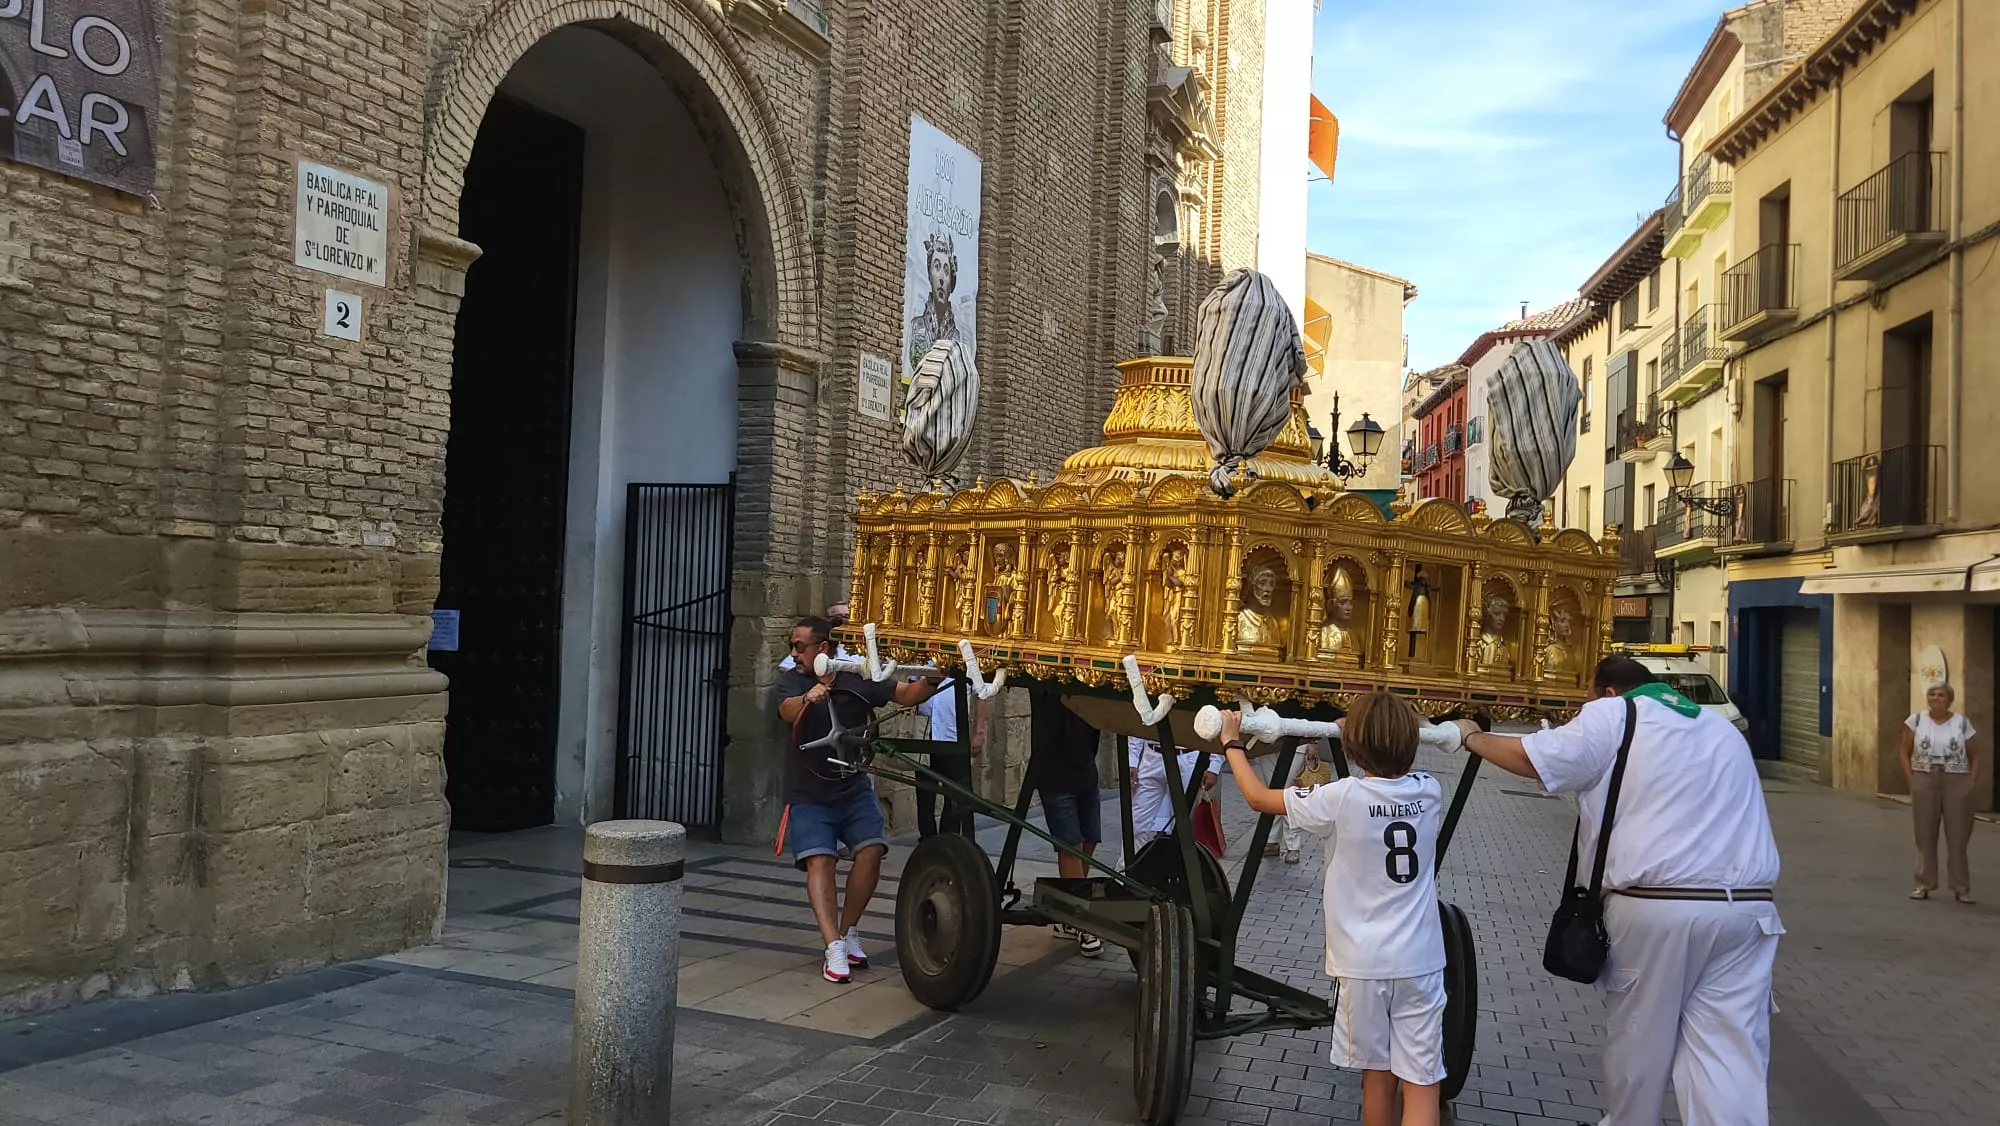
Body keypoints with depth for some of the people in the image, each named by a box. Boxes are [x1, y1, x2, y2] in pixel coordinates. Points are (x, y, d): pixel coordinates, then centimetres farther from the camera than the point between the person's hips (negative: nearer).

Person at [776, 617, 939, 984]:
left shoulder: (859, 680, -4)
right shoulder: (792, 679, -6)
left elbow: (907, 694, -13)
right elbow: (786, 710, -27)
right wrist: (808, 699, -50)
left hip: (854, 788, 1)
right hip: (809, 793, -1)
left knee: (871, 850, -15)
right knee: (819, 860, -17)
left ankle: (848, 931, 5)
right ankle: (834, 948, -19)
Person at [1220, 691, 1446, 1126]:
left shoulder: (1342, 798, -13)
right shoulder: (1431, 792, -1)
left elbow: (1258, 797, -2)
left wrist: (1232, 744, 10)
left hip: (1364, 962, -2)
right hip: (1420, 961, 2)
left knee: (1377, 1077, 15)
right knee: (1421, 1085, 1)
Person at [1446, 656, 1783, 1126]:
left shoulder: (1612, 716, 3)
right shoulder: (1721, 727, 23)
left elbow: (1529, 757, -3)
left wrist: (1473, 737, 14)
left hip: (1655, 907, -4)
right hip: (1745, 908, 4)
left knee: (1637, 1038, 14)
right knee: (1730, 1048, 1)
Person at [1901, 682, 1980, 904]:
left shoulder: (1962, 723, 1)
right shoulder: (1916, 720, 2)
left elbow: (1975, 756, 7)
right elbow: (1905, 753, 5)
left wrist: (1972, 782, -3)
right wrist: (1911, 779, -4)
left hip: (1956, 782, -1)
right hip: (1924, 782, 1)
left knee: (1957, 836, 3)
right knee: (1925, 835, 7)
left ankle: (1961, 888, 13)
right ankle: (1924, 885, 17)